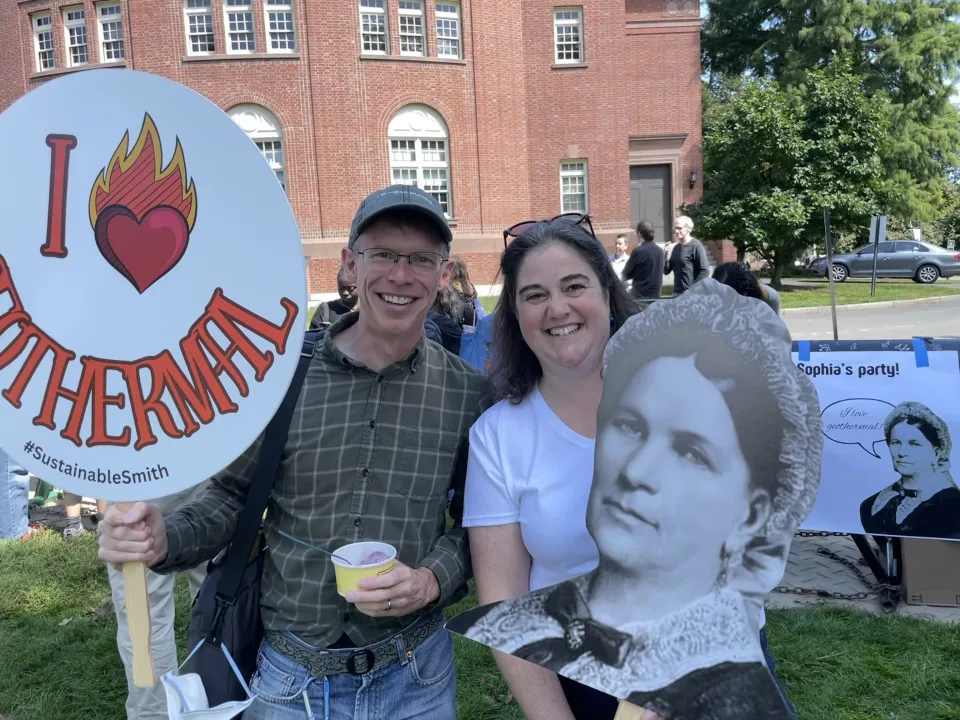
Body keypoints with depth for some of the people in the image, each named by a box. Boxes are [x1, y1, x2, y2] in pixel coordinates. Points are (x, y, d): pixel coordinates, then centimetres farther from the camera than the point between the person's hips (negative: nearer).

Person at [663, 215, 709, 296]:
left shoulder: (696, 246, -7)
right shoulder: (675, 247, 14)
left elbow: (705, 271, -13)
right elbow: (666, 271, 14)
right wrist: (668, 255, -2)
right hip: (677, 293, 7)